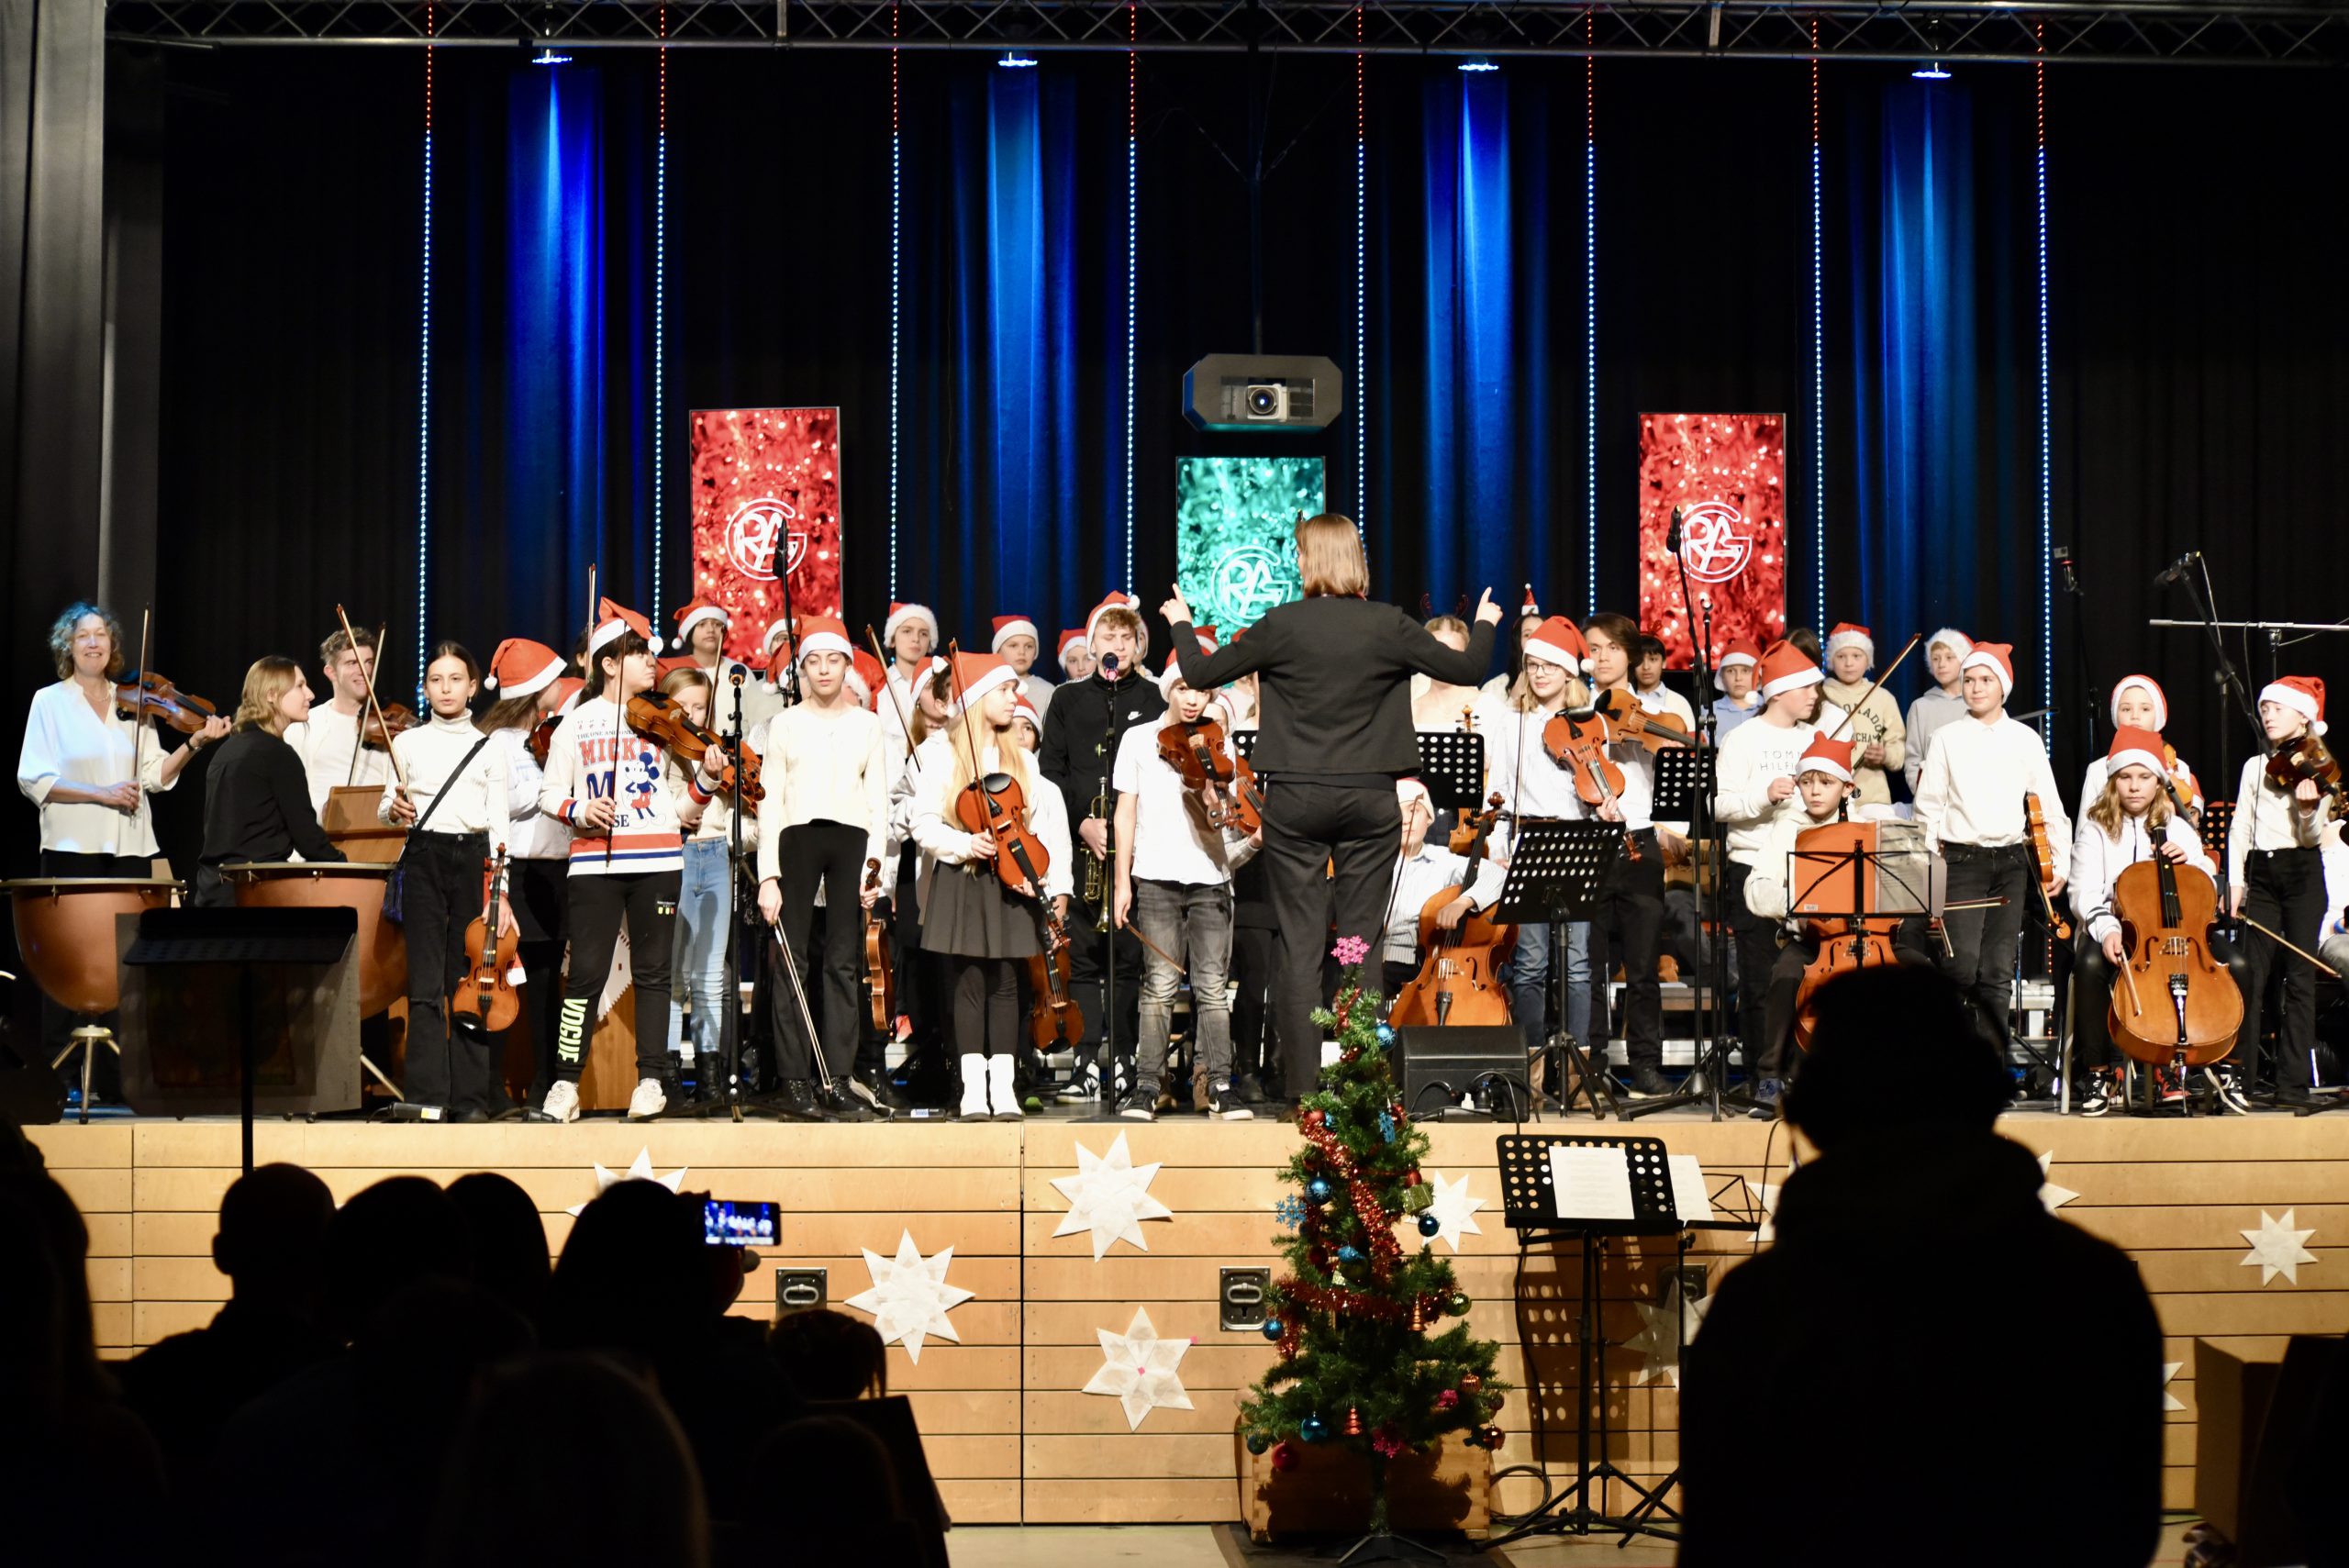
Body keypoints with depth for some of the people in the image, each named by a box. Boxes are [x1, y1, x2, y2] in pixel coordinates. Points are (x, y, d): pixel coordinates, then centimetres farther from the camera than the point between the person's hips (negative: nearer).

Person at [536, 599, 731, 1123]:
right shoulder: (578, 722, 6)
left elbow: (682, 802, 9)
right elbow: (549, 794, 7)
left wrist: (707, 777, -10)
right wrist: (579, 810, -12)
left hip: (657, 859, 2)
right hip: (594, 861, -2)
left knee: (652, 972, 3)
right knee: (586, 973, -4)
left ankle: (650, 1080, 8)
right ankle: (566, 1083, 1)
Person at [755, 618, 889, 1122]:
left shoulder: (867, 724, 14)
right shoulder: (785, 723, 10)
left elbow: (879, 800, 11)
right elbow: (770, 801, 5)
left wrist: (875, 863, -3)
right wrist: (768, 876, -4)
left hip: (851, 839, 1)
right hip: (797, 836, -1)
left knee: (842, 961, -3)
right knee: (795, 961, -6)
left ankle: (839, 1081, -1)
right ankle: (796, 1081, -3)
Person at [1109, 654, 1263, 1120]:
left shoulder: (1220, 745, 12)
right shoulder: (1139, 740, 7)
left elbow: (1229, 813, 9)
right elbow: (1126, 812, 6)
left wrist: (1253, 837, -13)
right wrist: (1122, 881, 0)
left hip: (1210, 876, 2)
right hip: (1157, 876, -2)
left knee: (1212, 988, -1)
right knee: (1160, 986, -6)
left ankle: (1220, 1087, 1)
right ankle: (1146, 1087, -1)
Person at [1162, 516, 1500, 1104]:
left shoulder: (1283, 625, -7)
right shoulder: (1389, 626, -3)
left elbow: (1201, 673, 1)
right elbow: (1467, 670, 4)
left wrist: (1180, 624, 21)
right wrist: (1484, 626, 25)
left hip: (1296, 800, -1)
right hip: (1369, 798, 1)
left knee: (1301, 943, 2)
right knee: (1363, 939, 7)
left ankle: (1303, 1080, 1)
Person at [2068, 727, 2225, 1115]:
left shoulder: (2178, 829, 13)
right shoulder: (2096, 829, 5)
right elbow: (2085, 893, -5)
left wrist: (2189, 862, -11)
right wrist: (2105, 930, -25)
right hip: (2112, 929, -2)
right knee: (2090, 965, -38)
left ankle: (2222, 1066, -10)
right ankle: (2096, 1072, -23)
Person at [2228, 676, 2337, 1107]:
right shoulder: (2254, 766, 10)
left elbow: (2314, 837, -8)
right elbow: (2240, 826, 8)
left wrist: (2308, 809, -28)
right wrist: (2235, 880, 0)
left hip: (2302, 874, -3)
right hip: (2260, 873, 3)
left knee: (2300, 977, -3)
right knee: (2253, 975, -1)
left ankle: (2294, 1083, -2)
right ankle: (2240, 1075, 2)